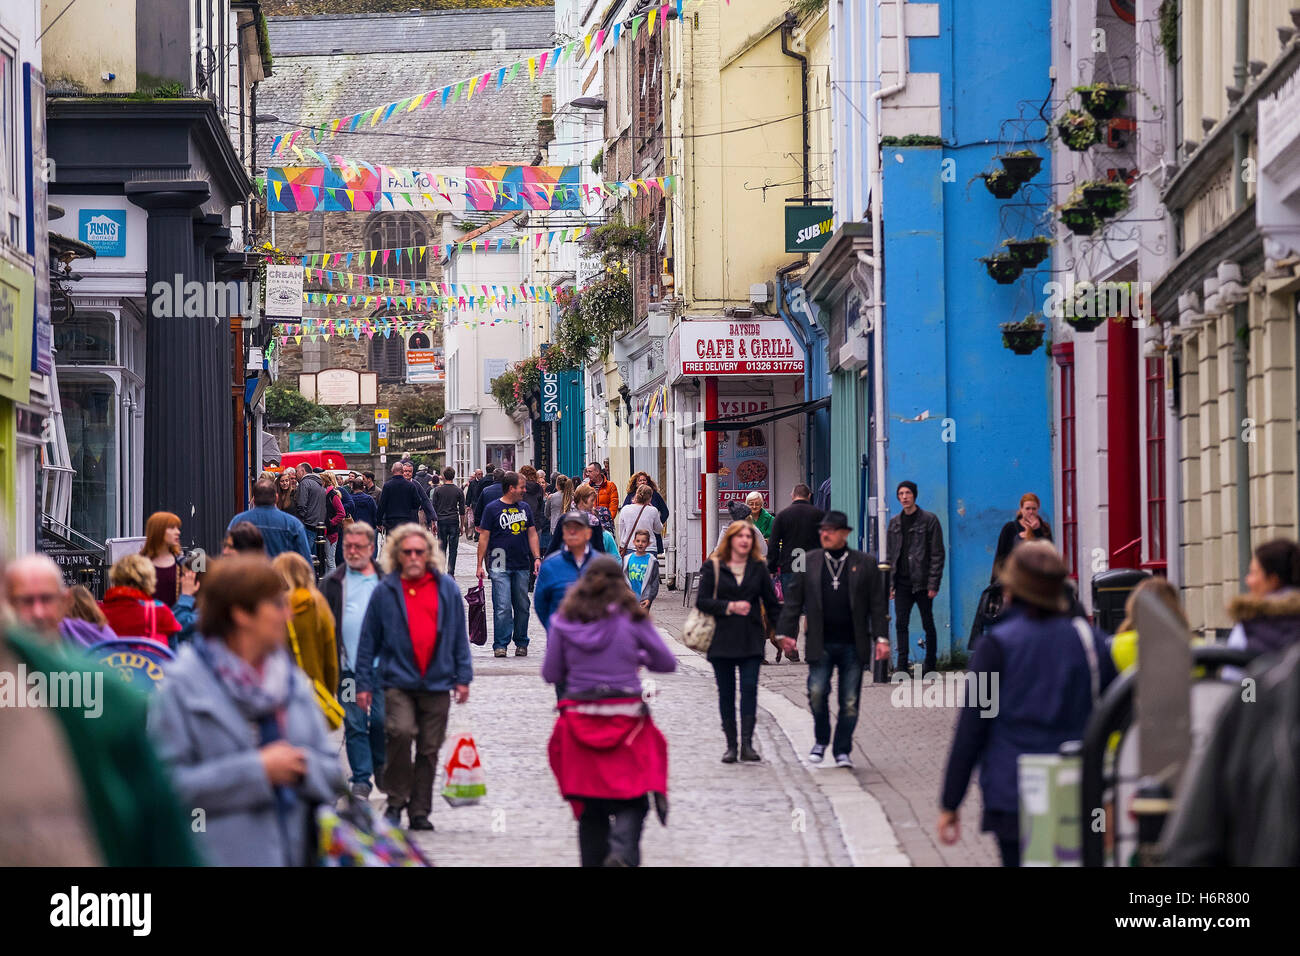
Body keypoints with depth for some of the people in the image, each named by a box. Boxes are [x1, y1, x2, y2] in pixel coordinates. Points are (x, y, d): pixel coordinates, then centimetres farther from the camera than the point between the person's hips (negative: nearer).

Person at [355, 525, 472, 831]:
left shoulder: (447, 588, 6)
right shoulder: (385, 591, 1)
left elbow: (459, 634, 12)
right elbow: (368, 639, 5)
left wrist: (463, 677, 8)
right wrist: (364, 683, 3)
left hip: (437, 682, 2)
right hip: (398, 681, -2)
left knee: (429, 750, 6)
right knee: (401, 731, -24)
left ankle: (420, 811, 17)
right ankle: (395, 801, -9)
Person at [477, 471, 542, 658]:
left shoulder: (525, 508, 13)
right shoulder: (492, 508, -2)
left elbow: (532, 534, 17)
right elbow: (484, 537, -1)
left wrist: (537, 557, 6)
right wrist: (479, 564, -4)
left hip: (522, 566, 5)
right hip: (500, 566, -5)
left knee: (522, 606, 8)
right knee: (502, 607, -10)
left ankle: (521, 643, 19)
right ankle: (500, 645, -6)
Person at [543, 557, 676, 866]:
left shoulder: (565, 621, 3)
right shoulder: (631, 618, -1)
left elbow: (550, 674, 8)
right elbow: (667, 663, 7)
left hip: (581, 720, 2)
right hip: (626, 719, -2)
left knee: (591, 807, 12)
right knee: (632, 799, 1)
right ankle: (622, 852, -23)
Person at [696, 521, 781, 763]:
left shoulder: (758, 568, 9)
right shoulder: (713, 567, 3)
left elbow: (771, 603, 12)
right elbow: (702, 601, -2)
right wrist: (730, 607, -14)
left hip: (751, 640, 0)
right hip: (722, 639, 0)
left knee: (749, 688, -11)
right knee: (726, 692, 3)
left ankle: (747, 744, -14)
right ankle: (731, 745, 9)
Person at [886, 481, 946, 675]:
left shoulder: (929, 520, -3)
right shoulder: (894, 523, 12)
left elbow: (937, 555, -5)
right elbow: (890, 555, 15)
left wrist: (933, 584, -11)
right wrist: (890, 583, 6)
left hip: (922, 583, -4)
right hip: (902, 582, 4)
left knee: (928, 624, 3)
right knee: (901, 623, -3)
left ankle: (931, 666, 11)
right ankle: (902, 666, -2)